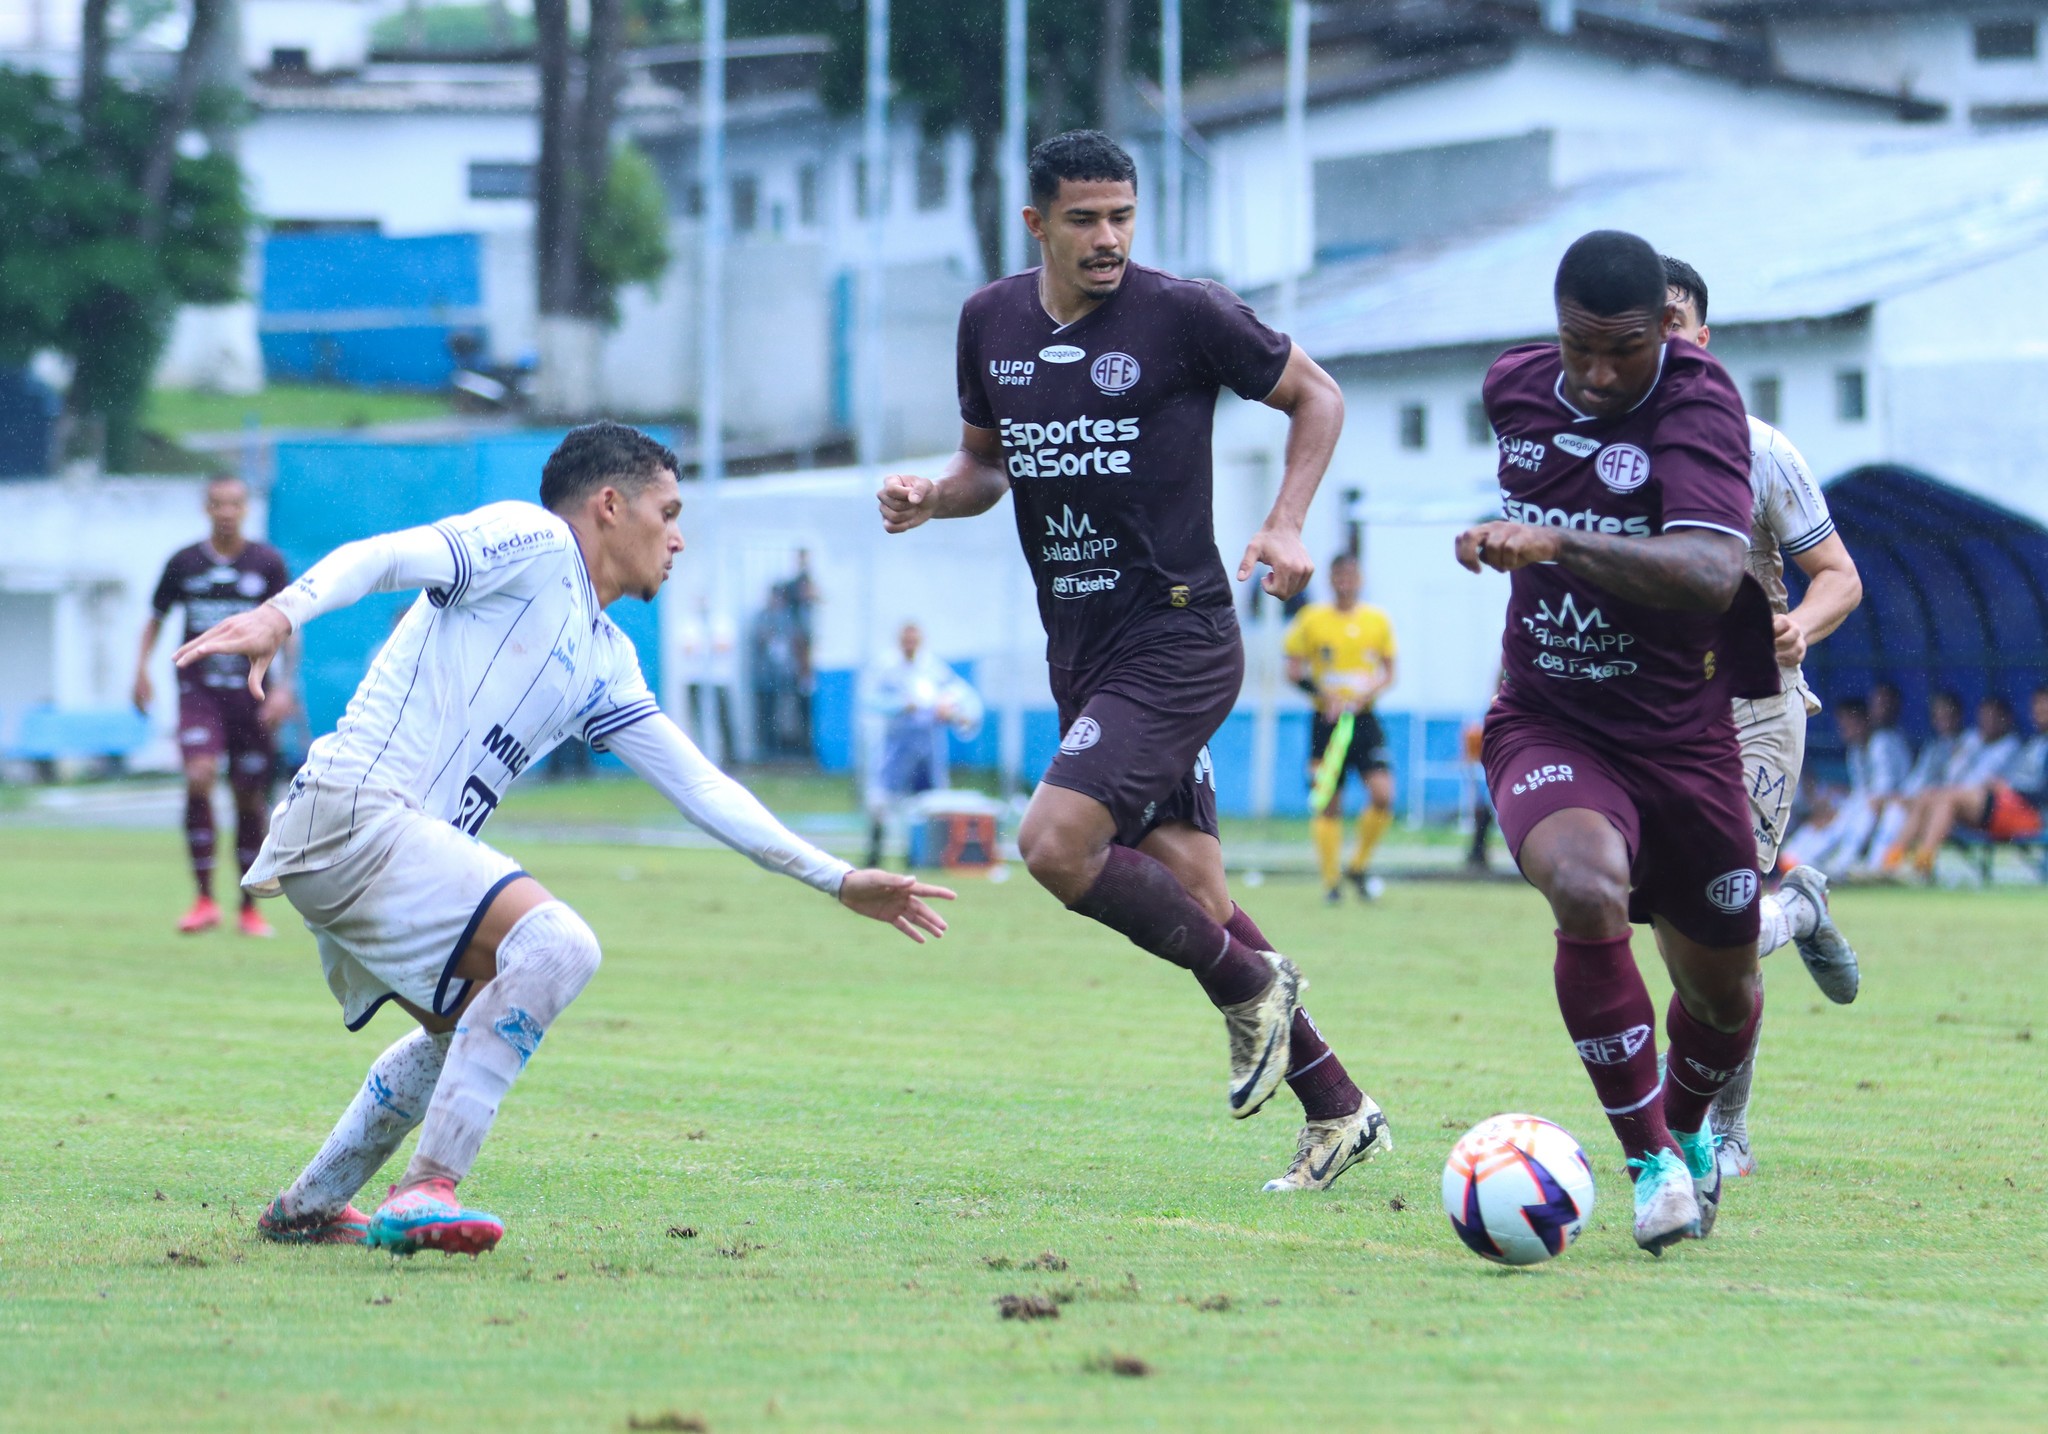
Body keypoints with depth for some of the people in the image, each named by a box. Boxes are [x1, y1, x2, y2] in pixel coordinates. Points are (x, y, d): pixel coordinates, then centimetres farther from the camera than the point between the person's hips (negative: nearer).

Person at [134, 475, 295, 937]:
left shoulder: (268, 563, 2)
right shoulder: (183, 563, 3)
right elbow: (156, 617, 16)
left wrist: (285, 686, -8)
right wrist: (142, 669, 4)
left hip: (251, 691, 0)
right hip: (199, 689, 0)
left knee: (250, 798, 4)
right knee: (199, 778, -21)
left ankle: (249, 907, 19)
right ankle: (205, 899, -15)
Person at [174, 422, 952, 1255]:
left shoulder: (605, 664, 22)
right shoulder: (532, 544, -2)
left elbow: (701, 788, 25)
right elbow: (381, 558, -16)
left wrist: (838, 881, 22)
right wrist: (283, 614, -34)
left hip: (400, 844, 10)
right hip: (351, 808, -10)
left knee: (471, 1021, 28)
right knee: (557, 944, -24)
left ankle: (307, 1209, 38)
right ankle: (426, 1190, -24)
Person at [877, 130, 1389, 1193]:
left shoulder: (1182, 314, -10)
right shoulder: (991, 323, 7)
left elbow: (1316, 396, 2)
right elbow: (986, 462, 21)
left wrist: (1286, 526, -10)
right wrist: (932, 494, -1)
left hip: (1177, 637, -6)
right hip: (1079, 649, 7)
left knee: (1054, 844, -21)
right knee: (1189, 892, 6)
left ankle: (1249, 983, 1)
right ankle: (1337, 1112, 16)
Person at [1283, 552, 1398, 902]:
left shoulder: (1377, 620, 7)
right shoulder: (1312, 619, 1)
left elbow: (1388, 672, 12)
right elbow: (1294, 671, 2)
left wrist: (1367, 694, -8)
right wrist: (1325, 695, -14)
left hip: (1364, 719, 1)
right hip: (1326, 721, -1)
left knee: (1382, 794, -14)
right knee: (1328, 805, -2)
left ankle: (1359, 865, 6)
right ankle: (1330, 881, 8)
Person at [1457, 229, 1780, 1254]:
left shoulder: (1698, 401, -20)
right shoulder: (1515, 389, -2)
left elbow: (1710, 573, -37)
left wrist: (1557, 541, -45)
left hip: (1681, 735, -1)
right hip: (1546, 724, 1)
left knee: (1721, 985, 12)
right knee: (1586, 889, -30)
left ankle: (1687, 1130, 47)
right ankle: (1650, 1160, -18)